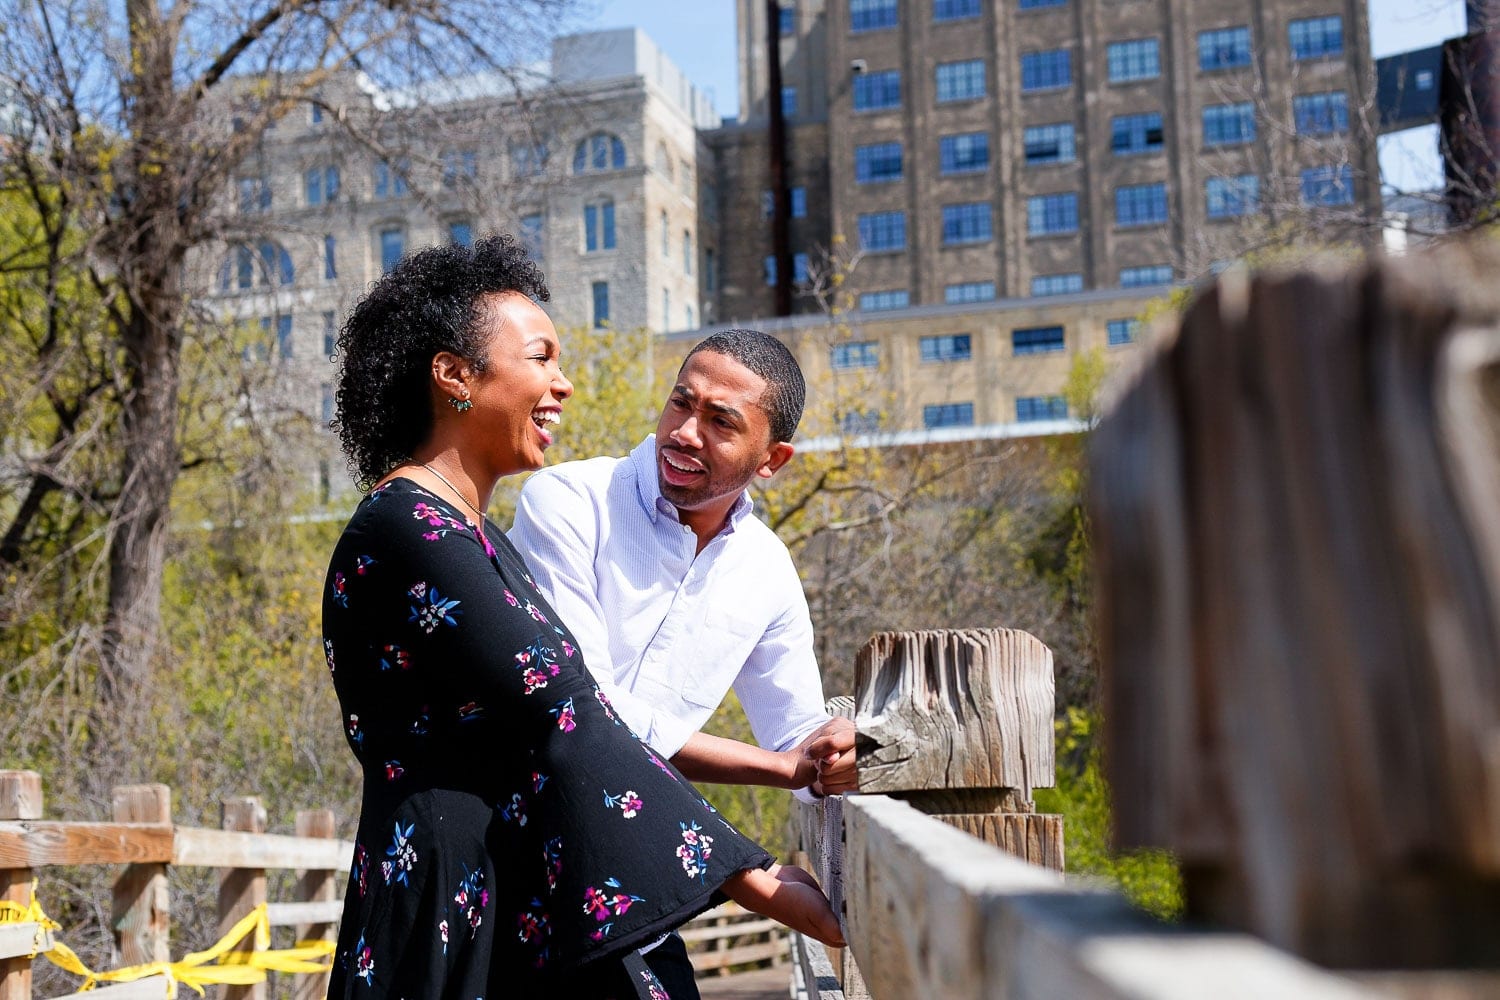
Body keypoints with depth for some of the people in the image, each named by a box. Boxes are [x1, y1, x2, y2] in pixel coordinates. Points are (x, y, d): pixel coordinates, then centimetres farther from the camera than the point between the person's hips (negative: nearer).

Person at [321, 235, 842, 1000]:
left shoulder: (469, 535, 15)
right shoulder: (408, 532, -15)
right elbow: (561, 724, -20)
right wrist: (754, 879, -18)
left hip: (523, 909, 9)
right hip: (454, 916, -9)